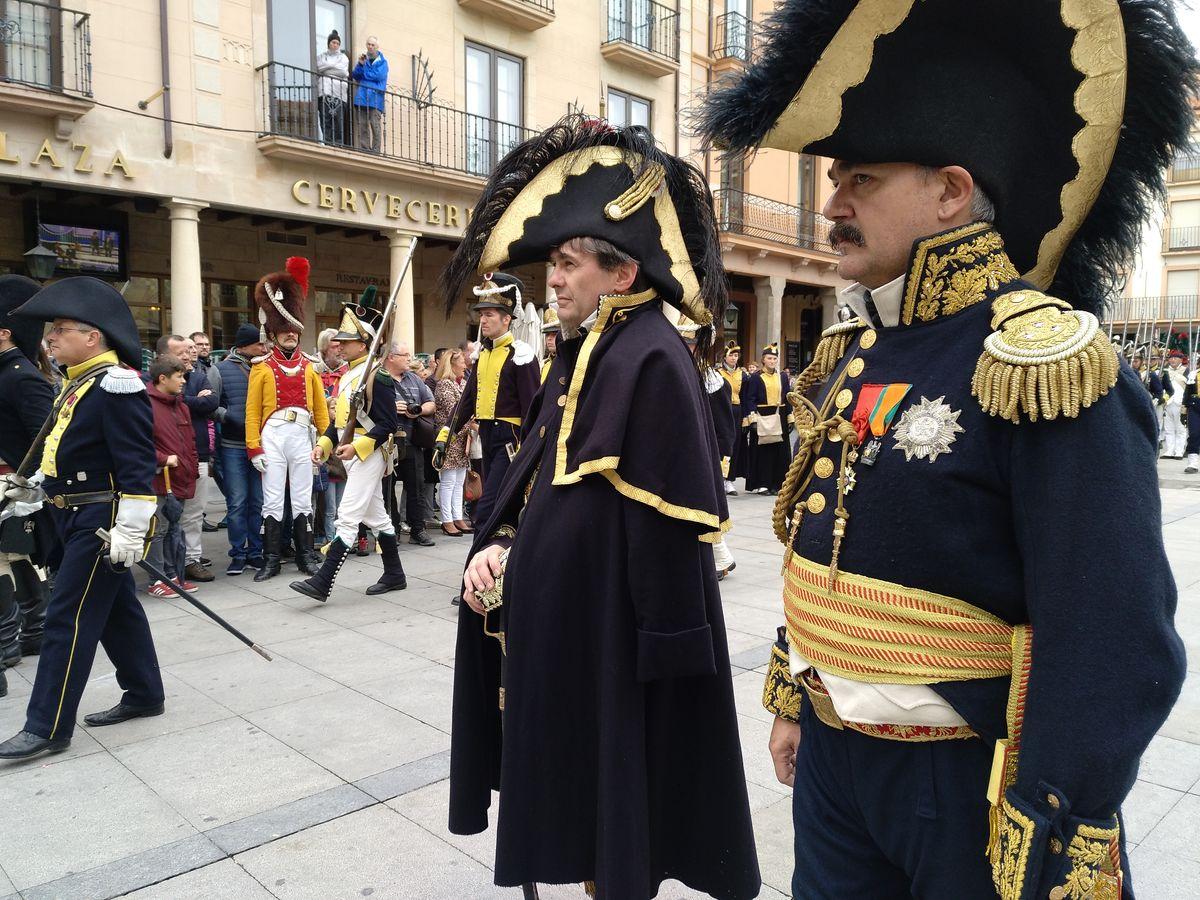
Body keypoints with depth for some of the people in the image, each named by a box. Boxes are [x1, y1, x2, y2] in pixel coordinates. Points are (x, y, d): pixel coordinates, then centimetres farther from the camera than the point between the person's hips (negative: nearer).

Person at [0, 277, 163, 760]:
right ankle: (144, 695, 29)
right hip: (76, 516, 10)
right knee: (117, 610, 16)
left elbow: (138, 465, -22)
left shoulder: (116, 385, -18)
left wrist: (131, 530, -24)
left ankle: (48, 727, 7)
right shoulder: (78, 382, 13)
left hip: (101, 521, -10)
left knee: (69, 618, -3)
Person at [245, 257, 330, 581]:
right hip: (273, 436, -2)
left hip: (302, 436, 3)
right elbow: (252, 409, -3)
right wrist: (254, 448, -9)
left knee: (303, 500, 8)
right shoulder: (262, 366, 1)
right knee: (273, 501, 2)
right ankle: (271, 560, 10)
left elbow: (320, 405, 9)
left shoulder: (308, 365, 10)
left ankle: (306, 557, 16)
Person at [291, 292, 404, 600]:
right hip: (352, 455, 9)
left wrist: (357, 446, -23)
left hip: (369, 455, -9)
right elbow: (340, 418, 19)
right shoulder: (348, 375, 14)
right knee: (376, 516, 14)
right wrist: (324, 444, 5)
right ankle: (394, 575, 23)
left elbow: (388, 424, -17)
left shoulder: (377, 376, -13)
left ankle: (322, 581, -8)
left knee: (347, 518, -9)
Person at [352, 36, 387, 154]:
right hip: (361, 98, 3)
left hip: (375, 99, -3)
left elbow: (378, 76, -7)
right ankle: (363, 151, -1)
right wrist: (360, 64, -5)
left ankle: (375, 151, -10)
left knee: (375, 126, -10)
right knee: (362, 126, -2)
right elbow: (355, 76, 10)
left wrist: (363, 66, 4)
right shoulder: (362, 58, 20)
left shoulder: (382, 62, 10)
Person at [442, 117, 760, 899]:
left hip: (614, 629, -9)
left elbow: (672, 522, -22)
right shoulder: (583, 356, 9)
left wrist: (664, 655, -19)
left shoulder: (652, 360, -20)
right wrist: (498, 545, 0)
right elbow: (537, 478, 15)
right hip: (564, 613, 9)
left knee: (617, 799, 9)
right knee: (581, 789, 22)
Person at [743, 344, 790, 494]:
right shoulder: (755, 377, 0)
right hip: (762, 417, -4)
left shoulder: (783, 377, 12)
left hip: (779, 418, 4)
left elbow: (788, 398, 12)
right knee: (762, 450, -3)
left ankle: (776, 484, 11)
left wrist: (790, 418, 6)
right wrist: (753, 418, -14)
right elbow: (750, 399, -5)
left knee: (779, 451, 4)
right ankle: (761, 484, 3)